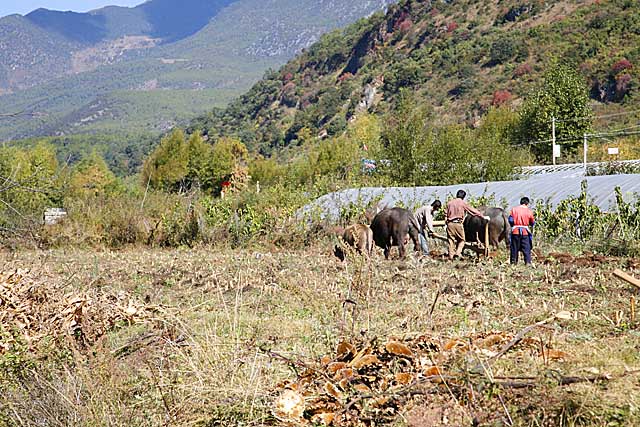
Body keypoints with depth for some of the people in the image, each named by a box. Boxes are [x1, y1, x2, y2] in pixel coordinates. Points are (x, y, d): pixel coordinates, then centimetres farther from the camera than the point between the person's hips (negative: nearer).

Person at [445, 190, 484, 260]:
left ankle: (451, 257, 5)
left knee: (451, 241, 7)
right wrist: (483, 216, 12)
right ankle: (458, 253, -8)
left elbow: (446, 214, 13)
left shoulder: (449, 203, 11)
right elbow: (473, 211, 5)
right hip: (458, 223, -3)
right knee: (461, 240, 10)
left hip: (450, 223, 3)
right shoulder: (463, 203, 1)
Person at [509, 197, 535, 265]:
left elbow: (510, 220, -2)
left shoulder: (514, 209, 1)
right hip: (525, 232, -1)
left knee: (514, 247, 10)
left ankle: (513, 261, 15)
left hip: (515, 231, 1)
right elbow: (532, 223, 6)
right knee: (526, 248, 3)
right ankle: (528, 262, -3)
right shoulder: (529, 211, -2)